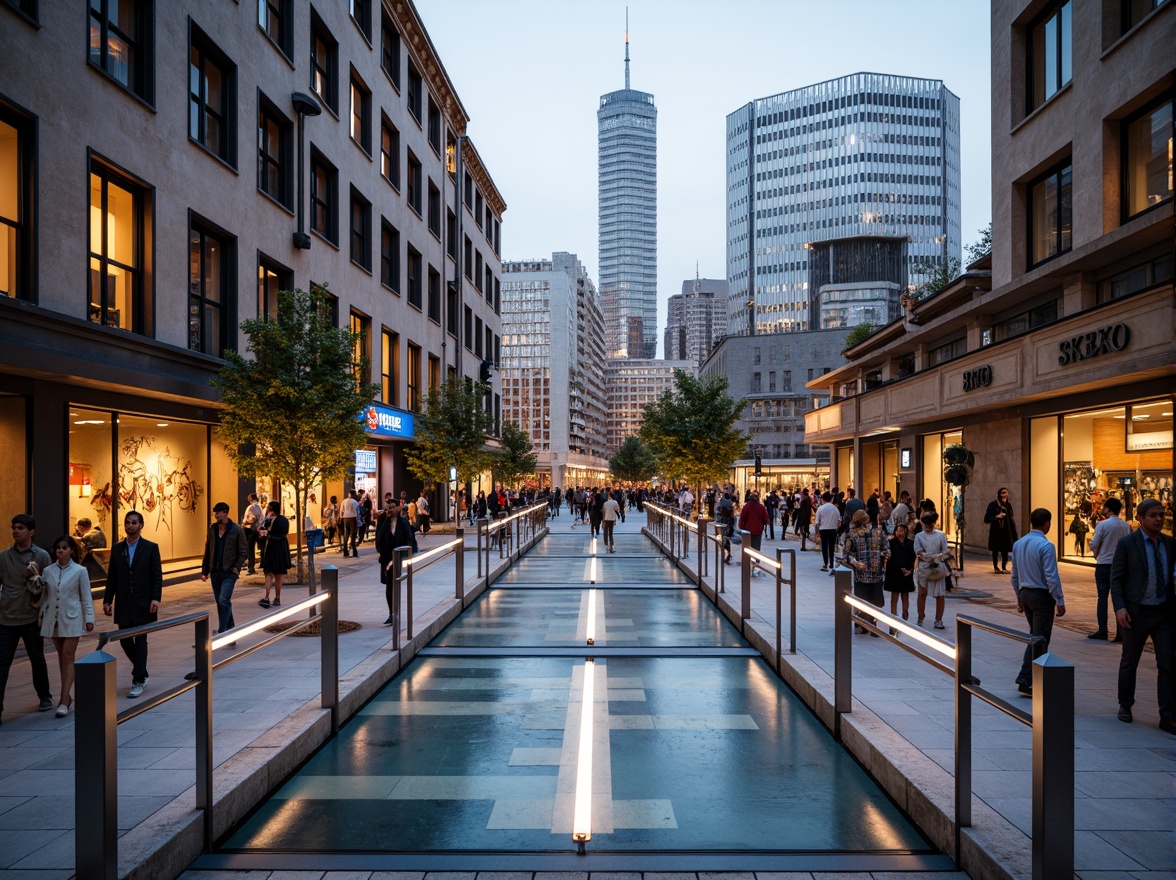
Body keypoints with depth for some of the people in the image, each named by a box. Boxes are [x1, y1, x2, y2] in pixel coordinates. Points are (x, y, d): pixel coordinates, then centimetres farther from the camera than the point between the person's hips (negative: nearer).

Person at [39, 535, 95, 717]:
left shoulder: (80, 571, -5)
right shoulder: (48, 571, 3)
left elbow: (86, 597, -2)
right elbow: (44, 596, 9)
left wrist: (89, 618, -6)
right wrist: (40, 619, 8)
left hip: (72, 619, -4)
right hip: (53, 619, 4)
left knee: (68, 658, -6)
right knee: (61, 657, 12)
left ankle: (64, 701, -8)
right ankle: (66, 696, 23)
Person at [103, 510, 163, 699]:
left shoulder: (151, 548, -3)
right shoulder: (117, 548, 8)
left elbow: (157, 576, -6)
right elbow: (112, 577, 9)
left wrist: (156, 599, -15)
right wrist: (107, 600, 3)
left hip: (143, 604, -4)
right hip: (123, 604, 4)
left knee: (140, 642, -2)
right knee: (125, 640, 9)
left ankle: (138, 681, 4)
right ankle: (141, 672, 29)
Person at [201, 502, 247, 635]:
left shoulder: (237, 530, -7)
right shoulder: (212, 529, 7)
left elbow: (244, 552, -5)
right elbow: (208, 551, 12)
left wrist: (237, 566, -18)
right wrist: (204, 571, 11)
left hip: (229, 572, -5)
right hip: (215, 572, 5)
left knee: (224, 600, -14)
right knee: (220, 602, 12)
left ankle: (221, 631, -11)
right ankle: (230, 626, 27)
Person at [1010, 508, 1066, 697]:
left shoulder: (1018, 544, 6)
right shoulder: (1045, 546, -17)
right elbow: (1051, 577, -19)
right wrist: (1060, 601, -11)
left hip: (1025, 594, 7)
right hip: (1042, 596, -7)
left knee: (1034, 636, 20)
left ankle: (1025, 679, 19)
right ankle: (1027, 682, 3)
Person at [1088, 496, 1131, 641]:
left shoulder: (1102, 525, -10)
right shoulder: (1126, 527, 1)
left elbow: (1094, 546, -9)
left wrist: (1097, 555, 11)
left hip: (1104, 565, -3)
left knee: (1102, 597, 4)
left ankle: (1102, 631, 4)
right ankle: (1121, 632, 7)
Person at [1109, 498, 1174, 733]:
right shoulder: (1127, 543, -7)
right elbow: (1116, 578, -6)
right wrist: (1119, 607, -16)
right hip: (1137, 613, -3)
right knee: (1129, 662, 11)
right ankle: (1125, 705, 29)